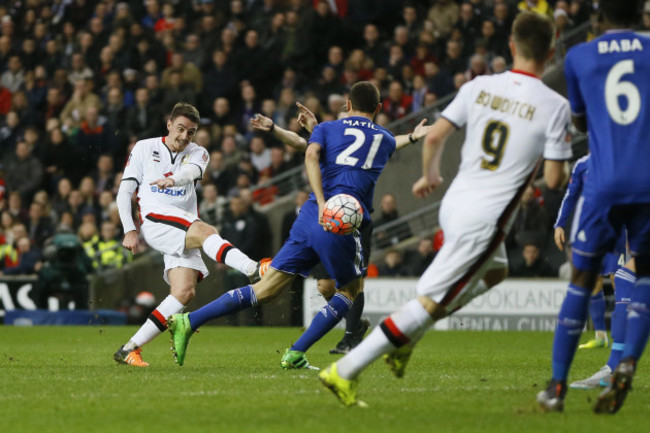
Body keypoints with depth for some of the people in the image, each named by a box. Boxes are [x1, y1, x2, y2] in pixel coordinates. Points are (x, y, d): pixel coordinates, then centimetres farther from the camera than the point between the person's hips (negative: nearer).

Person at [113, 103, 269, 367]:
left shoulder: (197, 154, 15)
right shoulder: (145, 149, 13)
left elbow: (191, 171, -11)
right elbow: (125, 191, 11)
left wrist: (173, 179, -35)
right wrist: (129, 231, -1)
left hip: (184, 231, 4)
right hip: (154, 219, -4)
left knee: (185, 292, -15)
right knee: (205, 232, -32)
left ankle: (129, 349, -12)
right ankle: (252, 270, -57)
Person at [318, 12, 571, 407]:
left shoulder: (479, 87, 3)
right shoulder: (554, 106, -10)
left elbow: (434, 137, 5)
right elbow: (554, 180, -10)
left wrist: (430, 175, 24)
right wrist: (557, 168, 14)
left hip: (454, 203, 7)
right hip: (486, 220, -7)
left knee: (495, 271, 32)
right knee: (430, 302, -2)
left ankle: (405, 338, 22)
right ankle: (346, 371, -6)